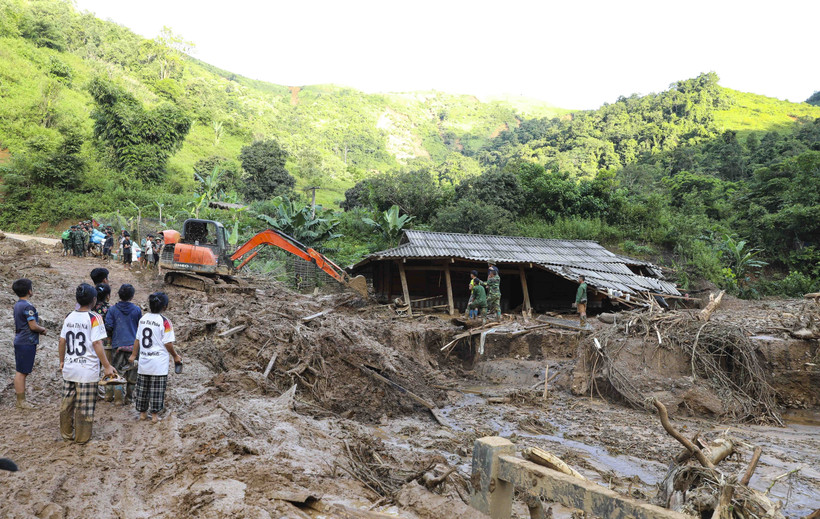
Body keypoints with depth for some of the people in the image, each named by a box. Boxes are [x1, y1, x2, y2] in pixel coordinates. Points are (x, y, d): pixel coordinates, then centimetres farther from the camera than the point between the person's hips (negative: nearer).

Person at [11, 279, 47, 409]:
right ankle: (21, 401, 1)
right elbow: (33, 326, -19)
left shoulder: (17, 305, 12)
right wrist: (43, 329, 0)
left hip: (20, 341, 10)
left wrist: (38, 330, 14)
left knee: (20, 371, 13)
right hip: (27, 343, -10)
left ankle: (20, 399, 20)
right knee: (21, 372, -4)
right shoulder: (28, 306, -17)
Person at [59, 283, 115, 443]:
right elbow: (97, 344, -17)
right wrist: (107, 366, -13)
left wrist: (62, 361, 22)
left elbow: (62, 341, 8)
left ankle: (67, 433, 29)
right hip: (87, 370, -6)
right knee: (84, 406, 5)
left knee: (67, 402, 17)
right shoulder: (94, 318, -13)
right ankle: (82, 437, 14)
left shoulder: (70, 317, 4)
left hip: (69, 368, 6)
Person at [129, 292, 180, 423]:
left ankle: (143, 413, 25)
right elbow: (168, 343, -13)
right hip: (159, 362, -5)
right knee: (157, 389, 4)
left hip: (144, 361, 5)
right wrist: (175, 356, 2)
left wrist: (134, 355, 22)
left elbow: (137, 339, 10)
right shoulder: (164, 321, -13)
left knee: (142, 388, 15)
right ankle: (155, 415, 10)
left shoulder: (143, 319, 3)